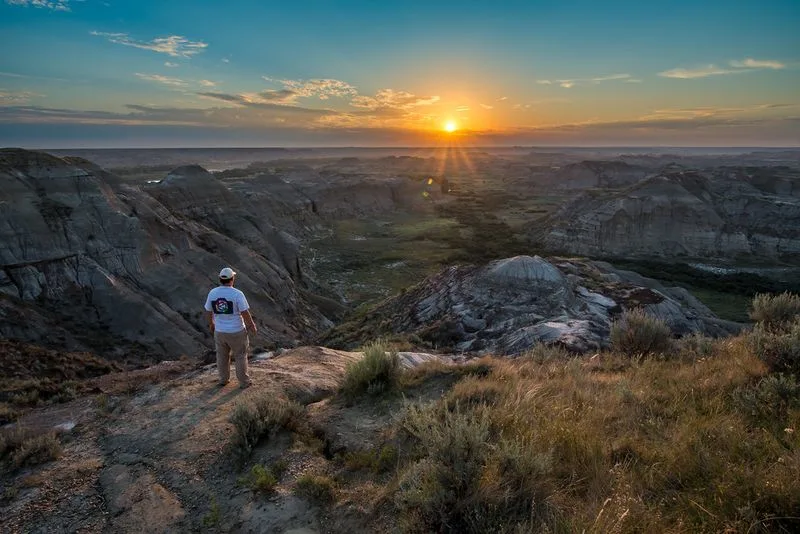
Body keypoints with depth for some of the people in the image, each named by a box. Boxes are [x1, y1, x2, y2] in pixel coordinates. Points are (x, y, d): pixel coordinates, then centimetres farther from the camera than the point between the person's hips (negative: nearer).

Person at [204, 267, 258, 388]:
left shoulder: (212, 293, -7)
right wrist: (252, 326, -3)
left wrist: (211, 324, 23)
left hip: (220, 331, 4)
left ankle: (224, 379, 38)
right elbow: (245, 314, -19)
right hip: (236, 332, -4)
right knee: (240, 356, 13)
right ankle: (244, 382, 23)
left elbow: (208, 311, 5)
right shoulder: (237, 294, -21)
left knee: (222, 356, 23)